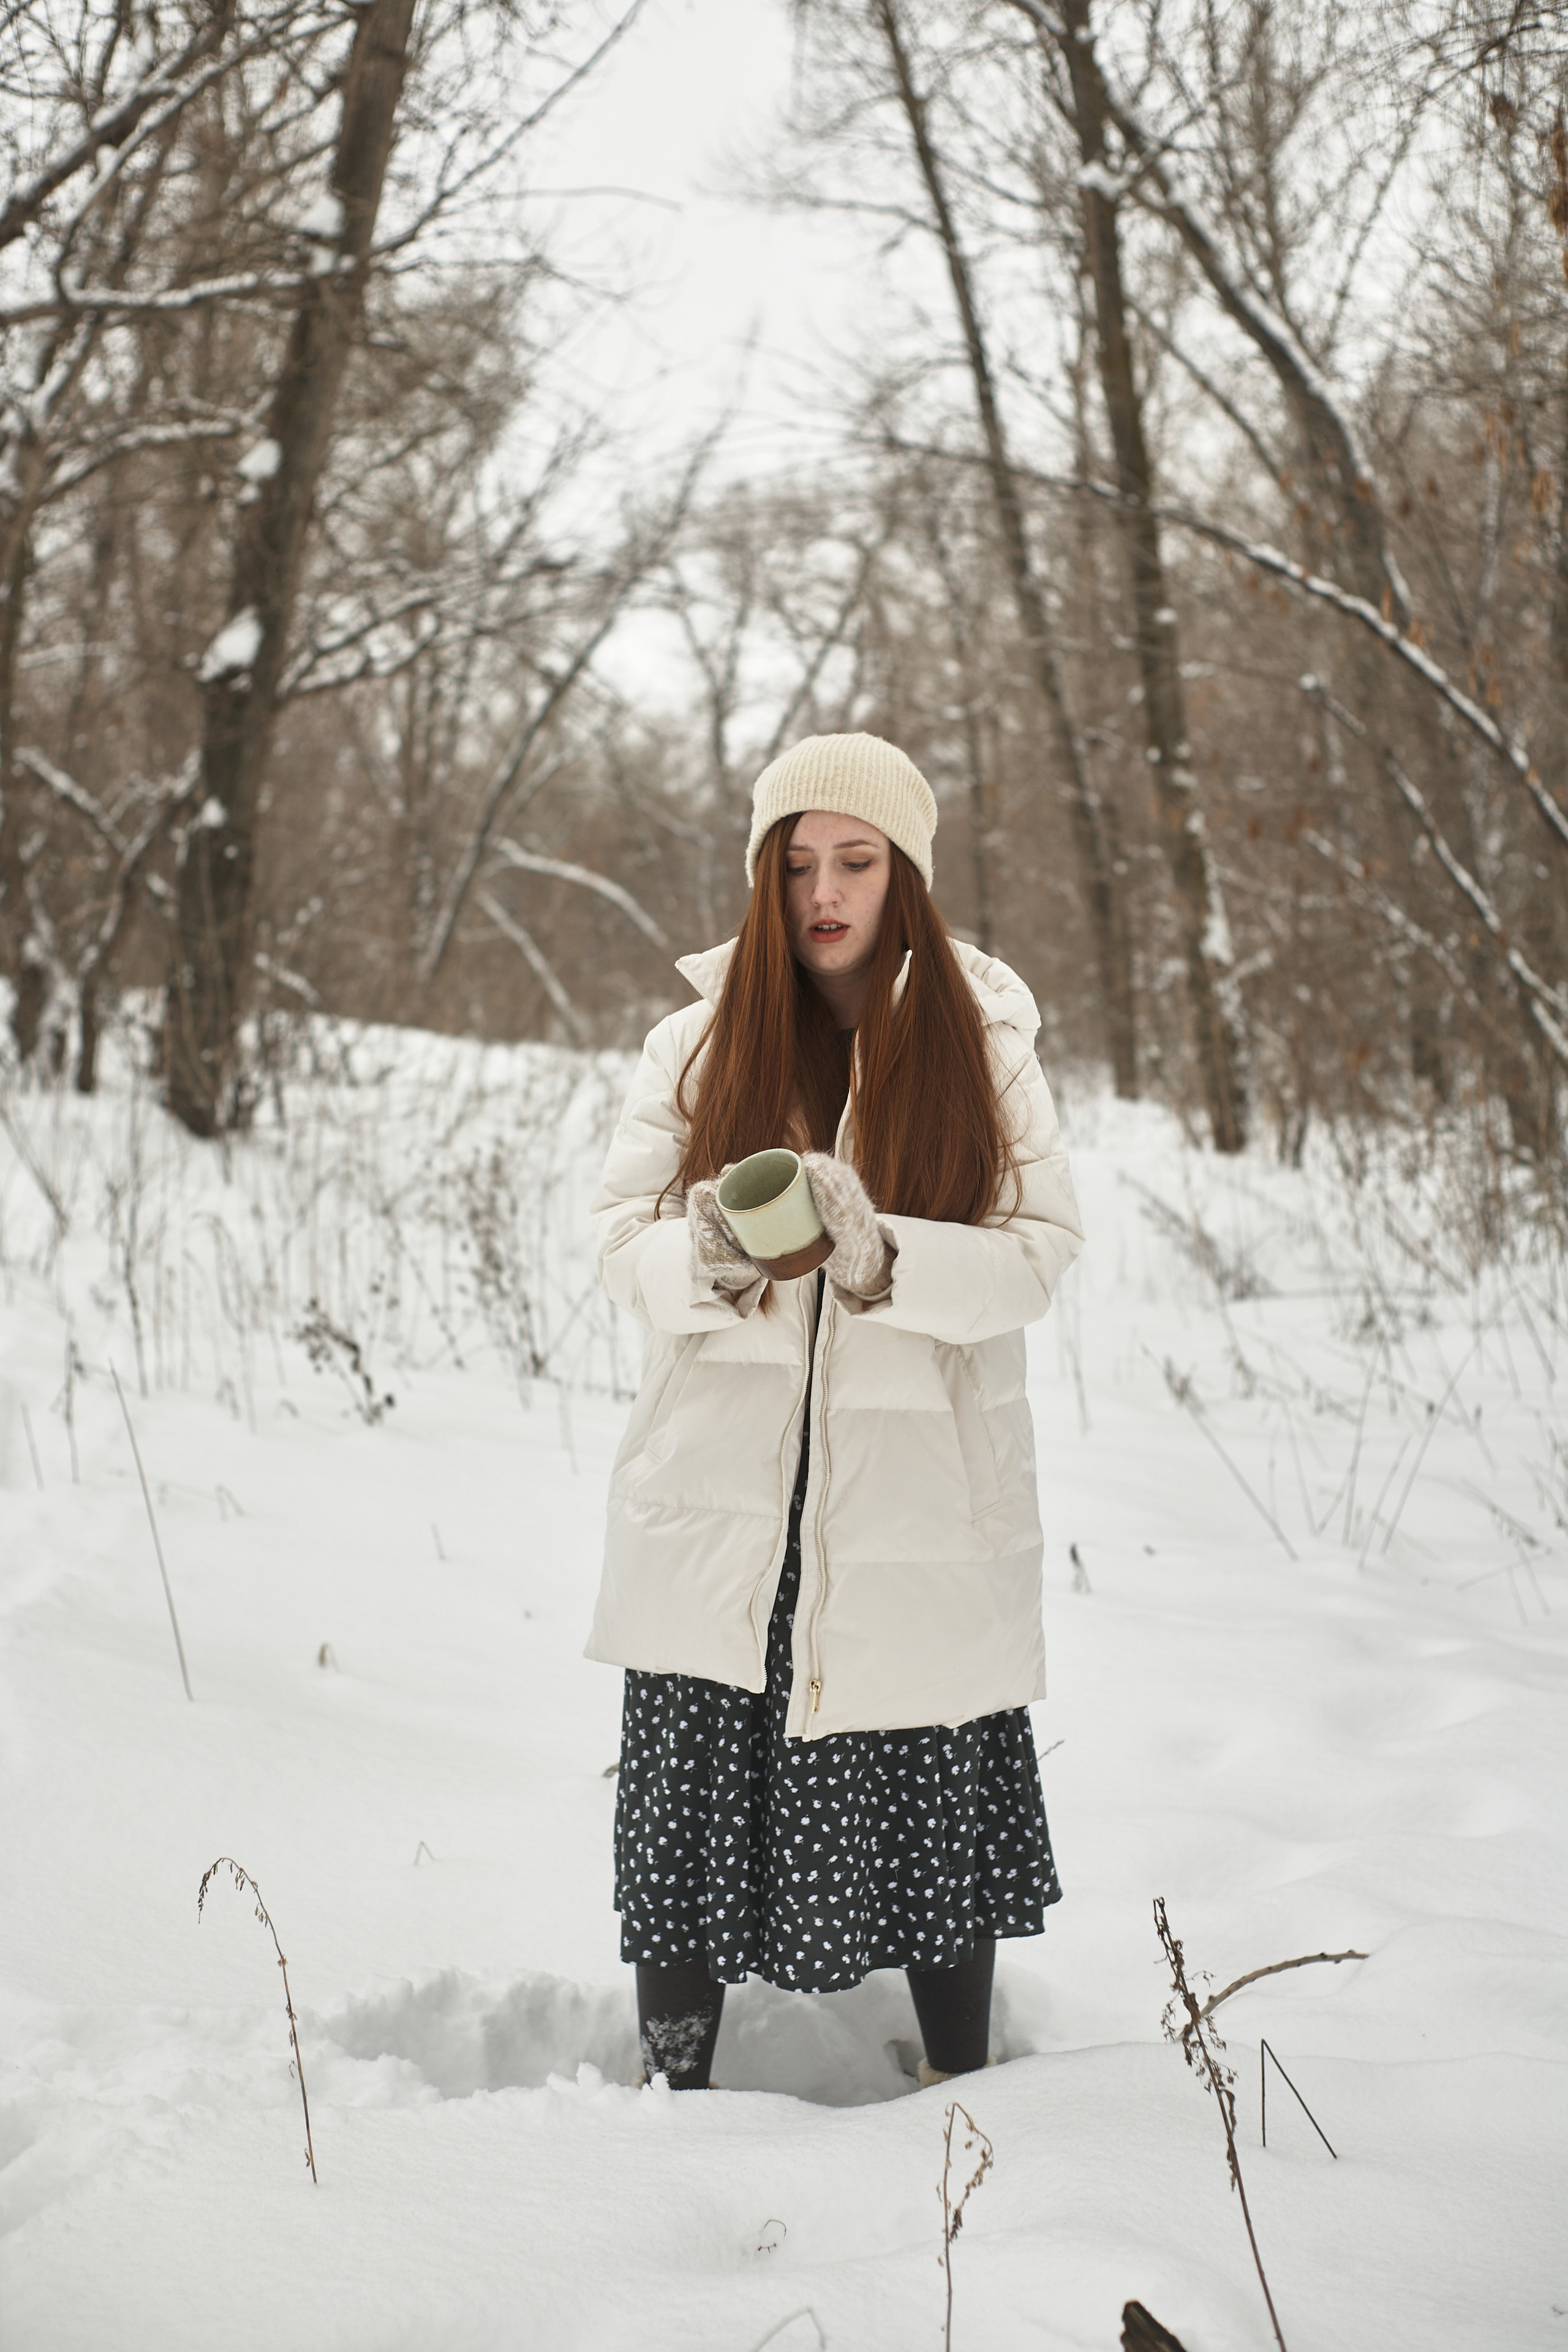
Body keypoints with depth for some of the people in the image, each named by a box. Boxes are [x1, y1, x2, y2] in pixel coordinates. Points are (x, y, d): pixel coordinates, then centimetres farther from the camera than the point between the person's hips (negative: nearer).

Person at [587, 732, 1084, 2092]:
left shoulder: (983, 1044, 4)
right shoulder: (701, 1040, 6)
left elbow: (1041, 1254, -5)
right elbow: (625, 1244, 1)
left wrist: (881, 1256, -22)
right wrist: (709, 1258, -21)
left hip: (920, 1499, 0)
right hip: (724, 1505, 1)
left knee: (938, 1813, 5)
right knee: (690, 1817, 1)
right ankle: (677, 2097, 19)